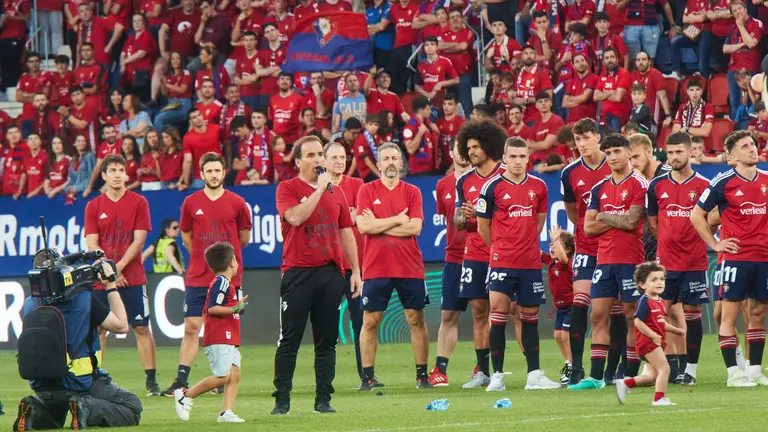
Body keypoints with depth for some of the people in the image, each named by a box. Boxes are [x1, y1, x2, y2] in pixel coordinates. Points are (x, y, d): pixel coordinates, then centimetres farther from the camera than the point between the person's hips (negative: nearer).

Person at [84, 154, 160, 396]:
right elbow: (92, 245, 1)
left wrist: (119, 267, -13)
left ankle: (151, 382, -2)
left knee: (141, 328, -3)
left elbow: (138, 240, -3)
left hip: (133, 278, -1)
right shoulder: (94, 207, 6)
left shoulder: (138, 202, 3)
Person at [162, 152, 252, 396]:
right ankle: (181, 381, -4)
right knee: (191, 328, -3)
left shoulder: (237, 203, 1)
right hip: (197, 278, 1)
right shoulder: (191, 203, 3)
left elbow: (244, 239, 12)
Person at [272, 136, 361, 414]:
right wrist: (319, 188, -12)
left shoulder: (336, 192, 15)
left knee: (326, 341, 4)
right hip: (297, 273, -4)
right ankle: (282, 399, 2)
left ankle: (323, 399, 8)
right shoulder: (287, 189, 1)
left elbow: (346, 233, 18)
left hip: (331, 273, 4)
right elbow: (295, 217, -18)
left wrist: (355, 270, 12)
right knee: (289, 340, -3)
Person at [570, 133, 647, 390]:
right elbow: (588, 227, 8)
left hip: (631, 260, -6)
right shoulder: (600, 188, 14)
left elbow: (631, 221, -13)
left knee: (631, 316, -1)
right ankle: (596, 376, 1)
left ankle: (632, 375, 3)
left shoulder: (639, 184, -3)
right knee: (598, 315, 1)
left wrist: (605, 217, 0)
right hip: (604, 260, 6)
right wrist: (617, 221, -3)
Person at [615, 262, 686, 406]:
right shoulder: (644, 301, -15)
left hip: (656, 342, 10)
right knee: (664, 368, -13)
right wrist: (654, 336, -22)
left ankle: (624, 384, 21)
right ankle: (659, 398, -8)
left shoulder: (659, 302, 13)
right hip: (647, 342, -10)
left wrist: (676, 330, 13)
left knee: (653, 375, 13)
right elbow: (638, 322, -21)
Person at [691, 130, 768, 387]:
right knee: (730, 315, -5)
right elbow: (697, 215, 1)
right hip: (736, 258, -5)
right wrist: (714, 244, -3)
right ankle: (733, 373, -3)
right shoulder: (723, 183, -5)